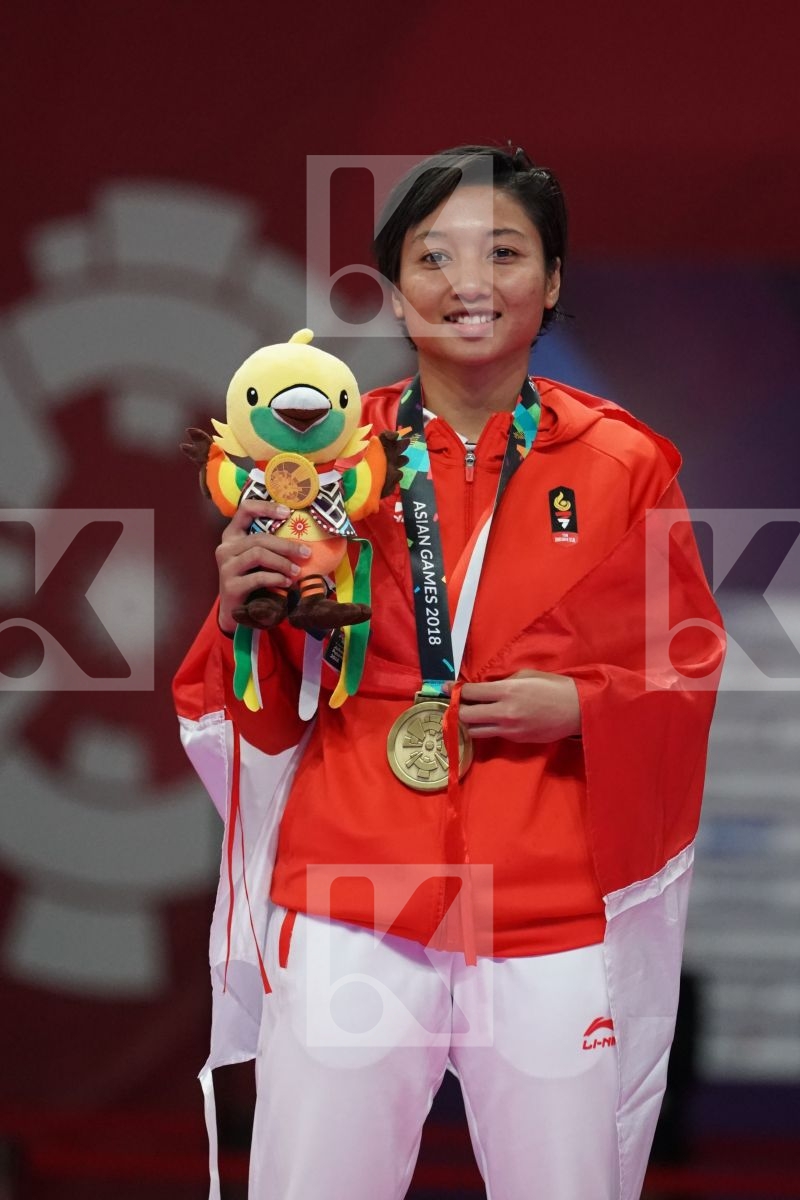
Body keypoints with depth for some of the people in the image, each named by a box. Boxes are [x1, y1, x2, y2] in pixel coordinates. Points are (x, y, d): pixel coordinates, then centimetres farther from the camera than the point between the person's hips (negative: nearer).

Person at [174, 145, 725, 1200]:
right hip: (350, 904, 0)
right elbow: (274, 711, 9)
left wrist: (579, 708, -9)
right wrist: (241, 613, -11)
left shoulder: (622, 464, 3)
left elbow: (690, 671, 9)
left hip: (555, 906, 0)